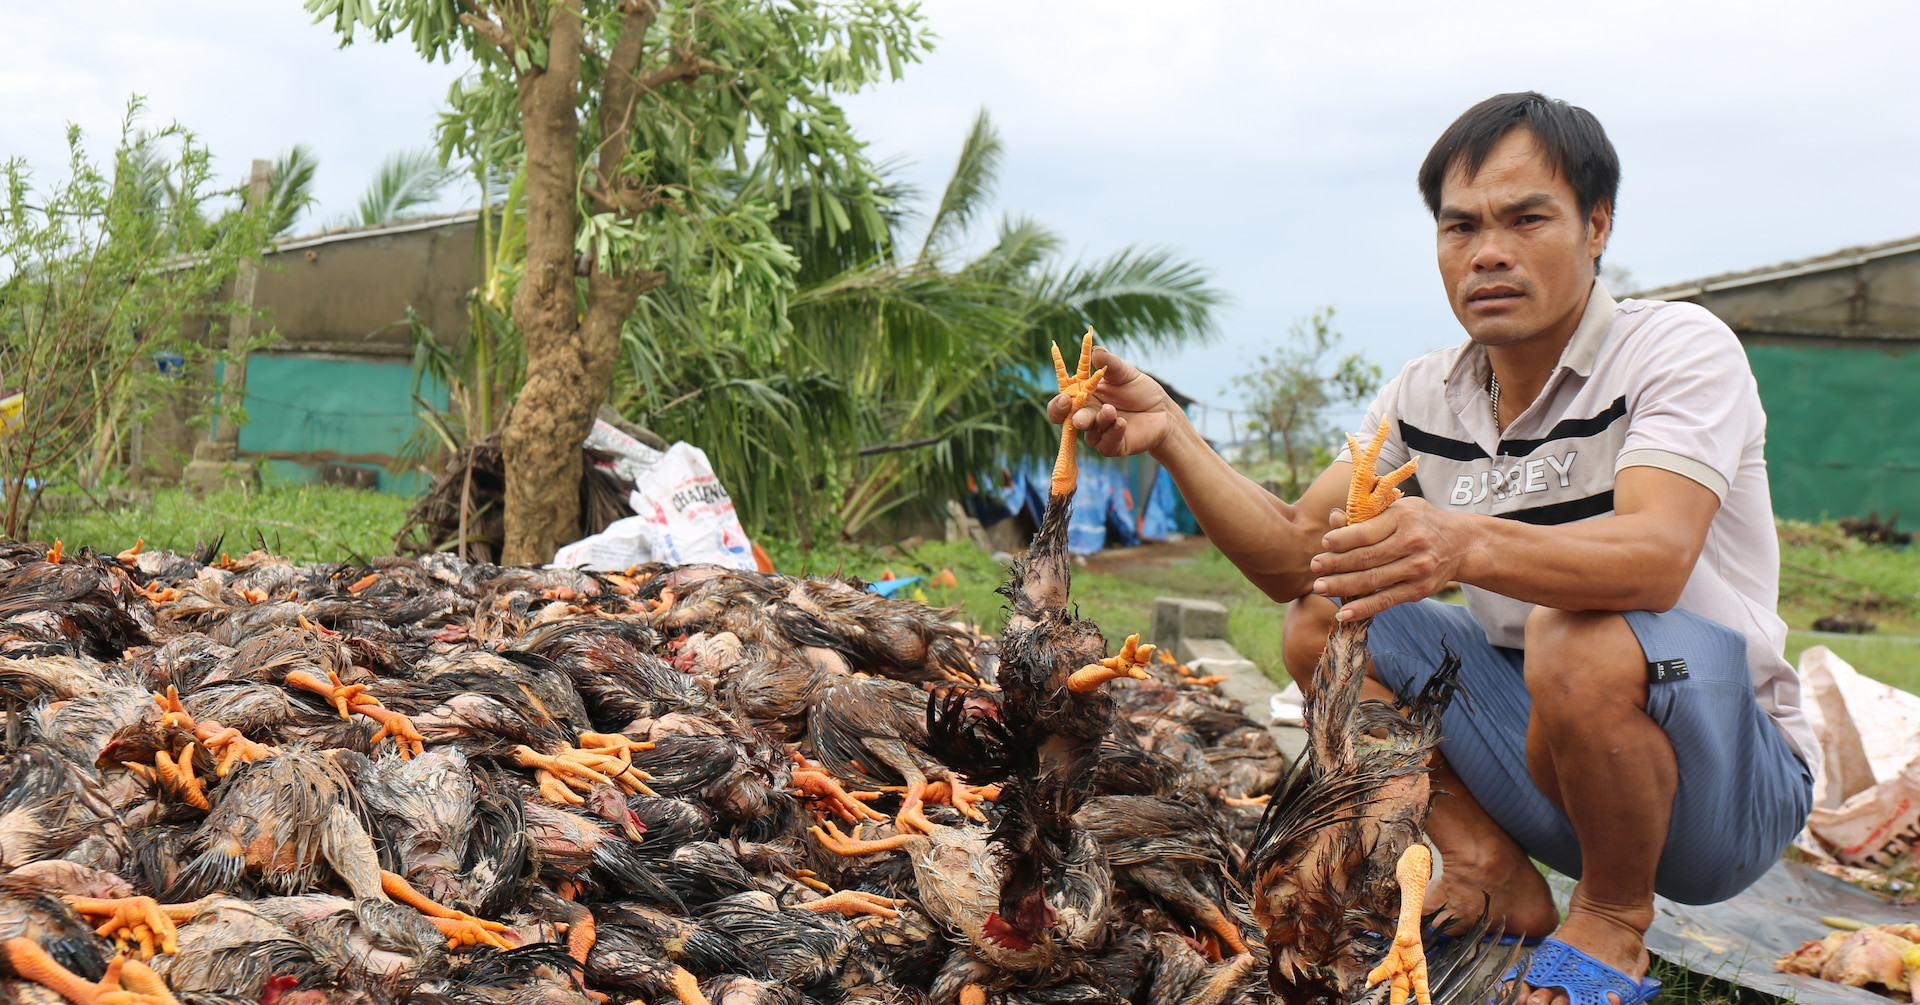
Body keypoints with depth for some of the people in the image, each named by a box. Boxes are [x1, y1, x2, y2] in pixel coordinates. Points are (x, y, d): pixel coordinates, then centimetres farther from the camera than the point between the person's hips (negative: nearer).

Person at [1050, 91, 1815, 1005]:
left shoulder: (1681, 348, -16)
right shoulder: (1426, 397, 2)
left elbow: (1656, 557, -34)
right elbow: (1290, 555, -4)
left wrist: (1468, 543, -52)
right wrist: (1171, 437, -19)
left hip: (1725, 772, -6)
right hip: (1540, 746, 6)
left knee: (1579, 637, -36)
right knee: (1323, 619, -4)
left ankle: (1615, 918, -9)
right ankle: (1494, 879, 2)